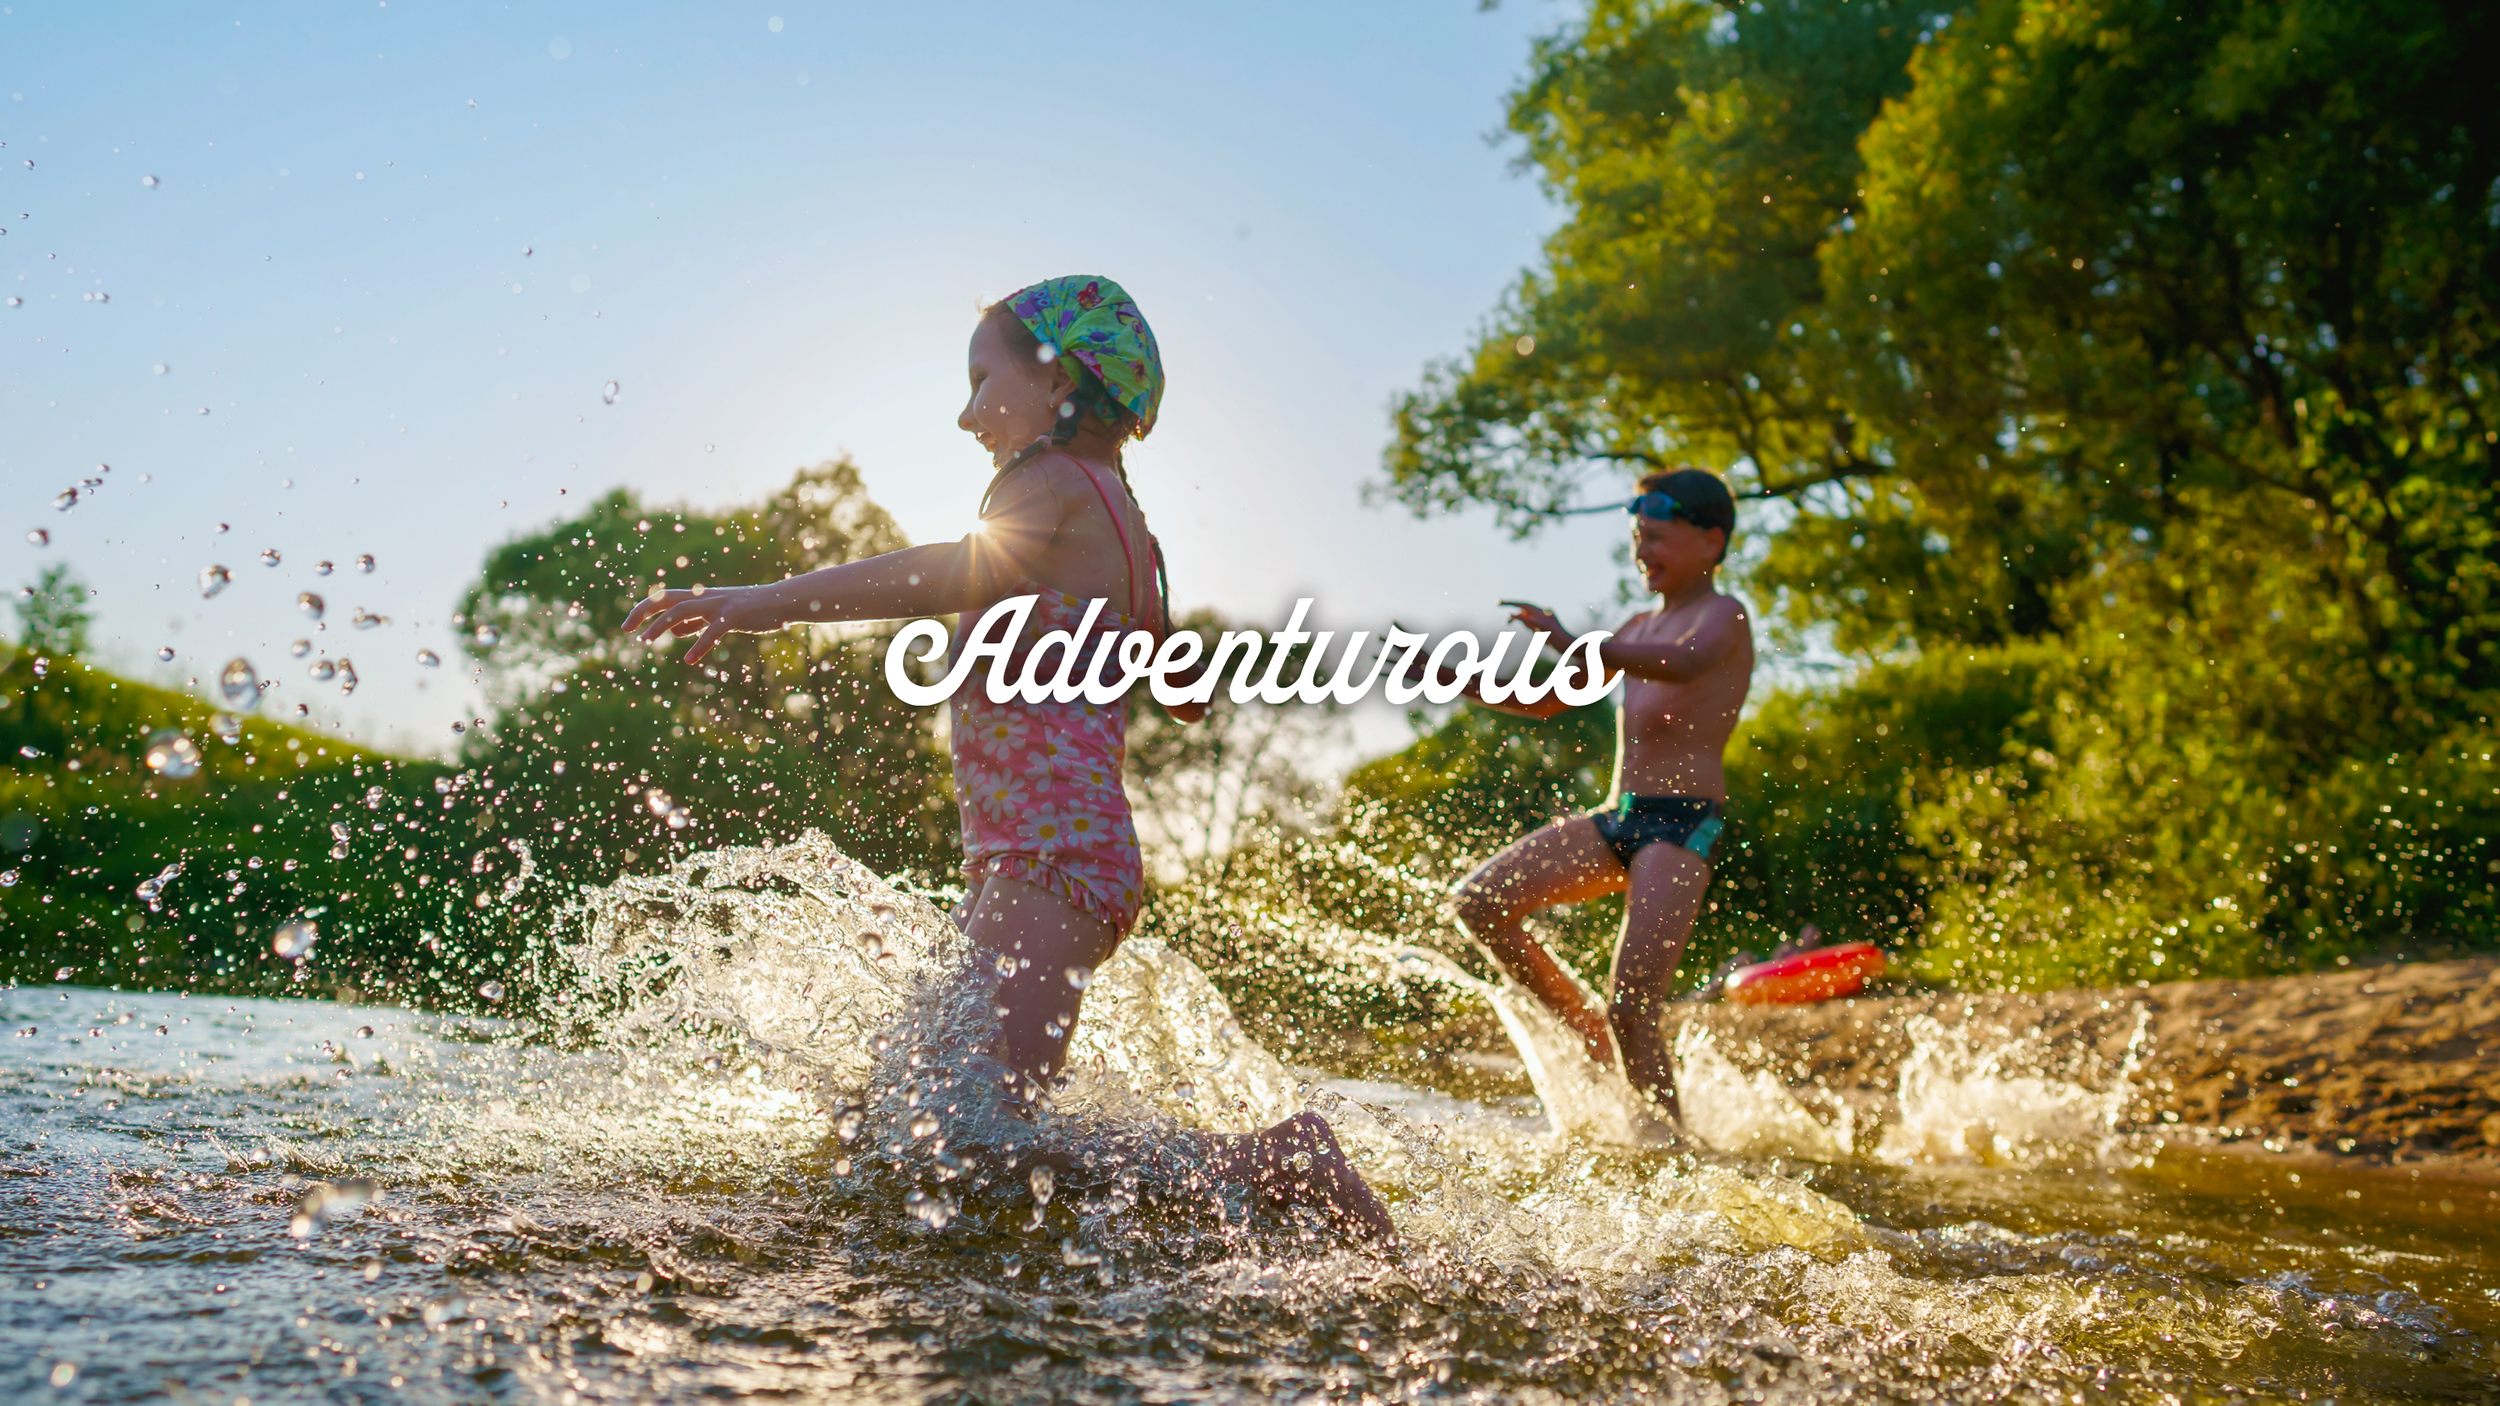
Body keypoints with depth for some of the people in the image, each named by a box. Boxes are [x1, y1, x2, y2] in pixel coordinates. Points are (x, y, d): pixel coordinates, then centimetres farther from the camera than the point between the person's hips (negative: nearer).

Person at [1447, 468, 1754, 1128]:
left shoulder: (1724, 615, -3)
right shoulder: (1640, 627, 21)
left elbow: (1683, 664, -28)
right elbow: (1547, 702, 25)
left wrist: (1576, 644, -39)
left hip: (1682, 825, -8)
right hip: (1617, 820, 8)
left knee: (1631, 1009, -16)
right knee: (1478, 902, -5)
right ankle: (1588, 1030, 7)